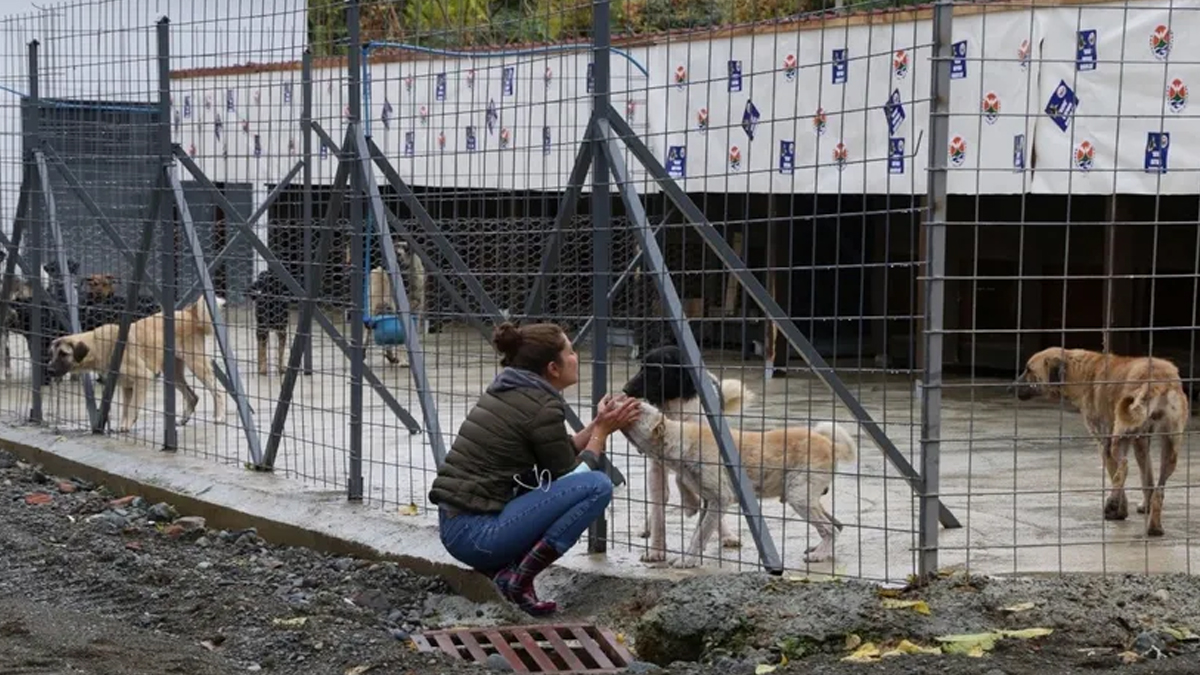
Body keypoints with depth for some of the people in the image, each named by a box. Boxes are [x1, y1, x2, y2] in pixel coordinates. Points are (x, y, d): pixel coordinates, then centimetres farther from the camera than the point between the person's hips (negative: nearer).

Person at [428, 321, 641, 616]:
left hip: (454, 526, 9)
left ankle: (504, 567, 10)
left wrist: (599, 425, 15)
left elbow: (559, 457, 23)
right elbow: (569, 475, -2)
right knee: (597, 486, -12)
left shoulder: (508, 391, 14)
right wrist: (602, 431, 8)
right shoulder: (543, 407, -13)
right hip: (478, 534, -9)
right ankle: (521, 578, -9)